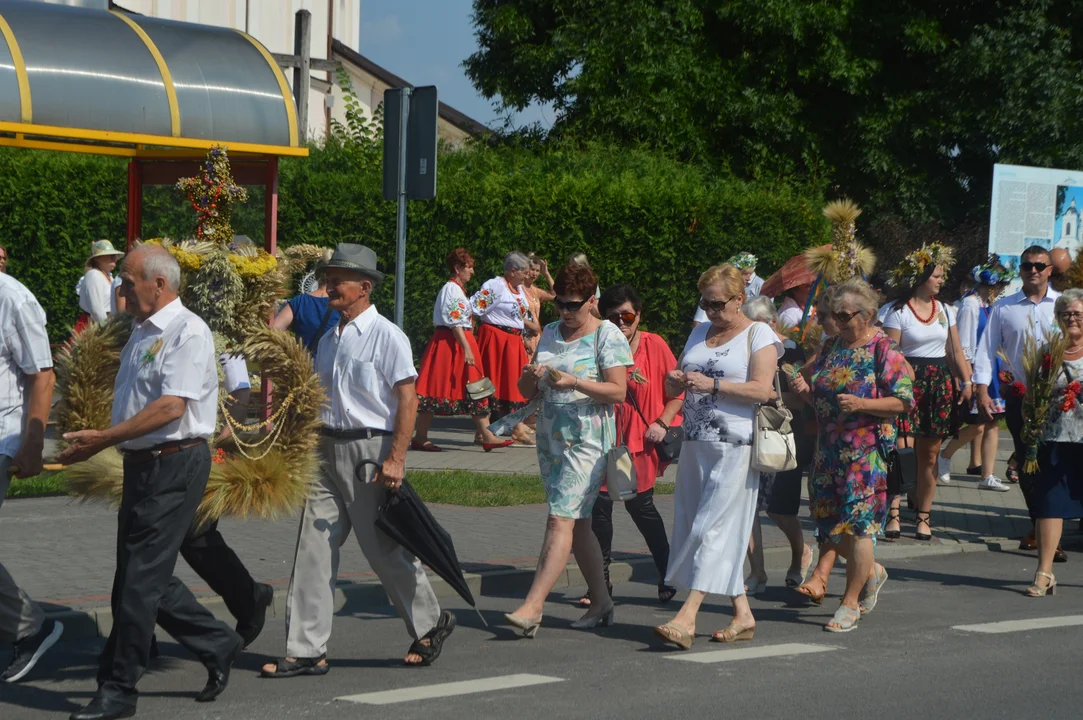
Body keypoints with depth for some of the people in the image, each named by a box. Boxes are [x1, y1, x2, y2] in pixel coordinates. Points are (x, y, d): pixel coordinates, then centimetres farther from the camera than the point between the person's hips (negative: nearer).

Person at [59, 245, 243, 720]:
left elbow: (171, 407, -22)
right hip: (142, 464, 9)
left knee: (141, 578, -6)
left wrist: (104, 438, -21)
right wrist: (92, 445, 14)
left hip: (174, 465, -9)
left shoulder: (187, 332, -13)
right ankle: (218, 646, 24)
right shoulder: (141, 332, 16)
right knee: (142, 576, 11)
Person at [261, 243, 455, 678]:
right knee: (314, 548, 1)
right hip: (328, 450, 7)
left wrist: (395, 459, -19)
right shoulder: (329, 339, 14)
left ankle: (430, 625, 23)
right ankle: (306, 651, 4)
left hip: (370, 450, -7)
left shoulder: (386, 336, -8)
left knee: (385, 550, 2)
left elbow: (407, 400, -13)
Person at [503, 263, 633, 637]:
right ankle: (601, 601, 18)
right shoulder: (549, 333, 14)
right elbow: (527, 391, 15)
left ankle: (532, 606, -20)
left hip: (587, 440, -7)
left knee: (561, 519, -14)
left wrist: (575, 382, -22)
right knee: (577, 521, 10)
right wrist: (530, 376, -8)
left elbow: (618, 391, -11)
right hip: (550, 437, 7)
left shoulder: (607, 335, -4)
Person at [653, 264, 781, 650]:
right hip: (696, 444, 7)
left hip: (736, 447, -7)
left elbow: (762, 390, -14)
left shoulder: (759, 335, -2)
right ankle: (743, 614, 15)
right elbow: (674, 389, 21)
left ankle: (687, 618, -17)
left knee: (713, 527, -11)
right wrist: (675, 382, -2)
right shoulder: (700, 333, 17)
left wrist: (712, 384, -20)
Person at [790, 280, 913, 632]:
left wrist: (862, 404, -22)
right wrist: (806, 388, 1)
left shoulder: (884, 349, -7)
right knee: (829, 523, 8)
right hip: (829, 447, 7)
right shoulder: (833, 346, 13)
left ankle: (850, 603, 5)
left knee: (856, 523, -5)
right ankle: (871, 571, 33)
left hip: (866, 450, -7)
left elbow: (904, 401, -11)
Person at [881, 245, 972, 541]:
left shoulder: (946, 311, 12)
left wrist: (967, 383, 5)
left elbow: (956, 351, 15)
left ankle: (924, 516, 10)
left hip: (940, 382, 5)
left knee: (930, 453, 5)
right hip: (909, 381, -5)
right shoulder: (898, 312, -3)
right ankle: (893, 512, -8)